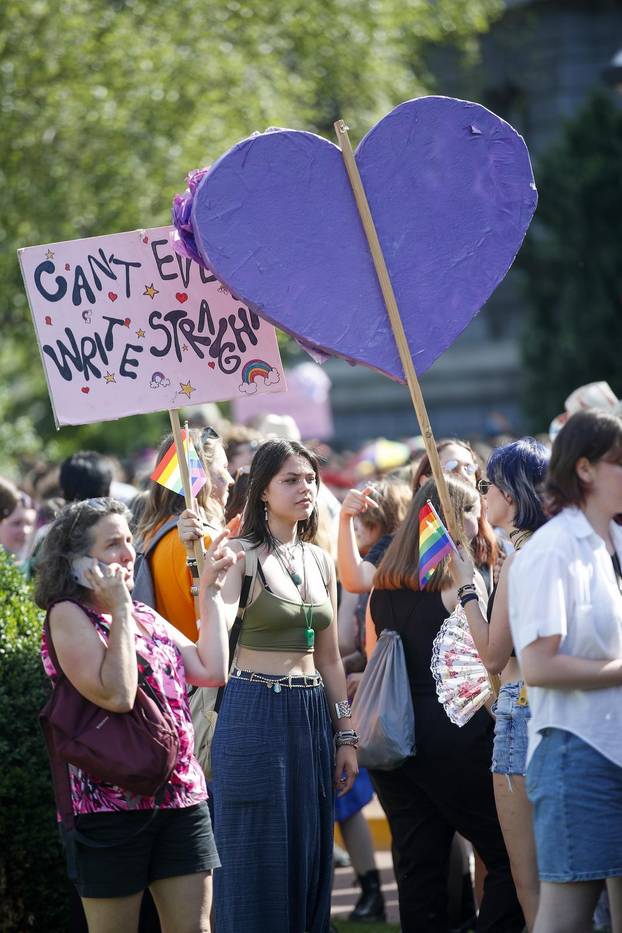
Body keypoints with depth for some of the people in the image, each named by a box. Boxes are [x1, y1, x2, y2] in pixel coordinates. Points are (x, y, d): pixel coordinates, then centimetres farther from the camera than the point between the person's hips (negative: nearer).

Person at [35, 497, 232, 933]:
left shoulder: (146, 615, 15)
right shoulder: (68, 615, -8)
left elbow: (213, 671, 7)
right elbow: (117, 695, -20)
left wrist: (210, 593, 12)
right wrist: (120, 608, -17)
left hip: (183, 798, 7)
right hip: (111, 803, -7)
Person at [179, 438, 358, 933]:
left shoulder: (320, 560, 11)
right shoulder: (242, 553, -7)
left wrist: (346, 735, 13)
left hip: (312, 713, 6)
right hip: (254, 712, -6)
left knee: (309, 852, 8)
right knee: (257, 858, -2)